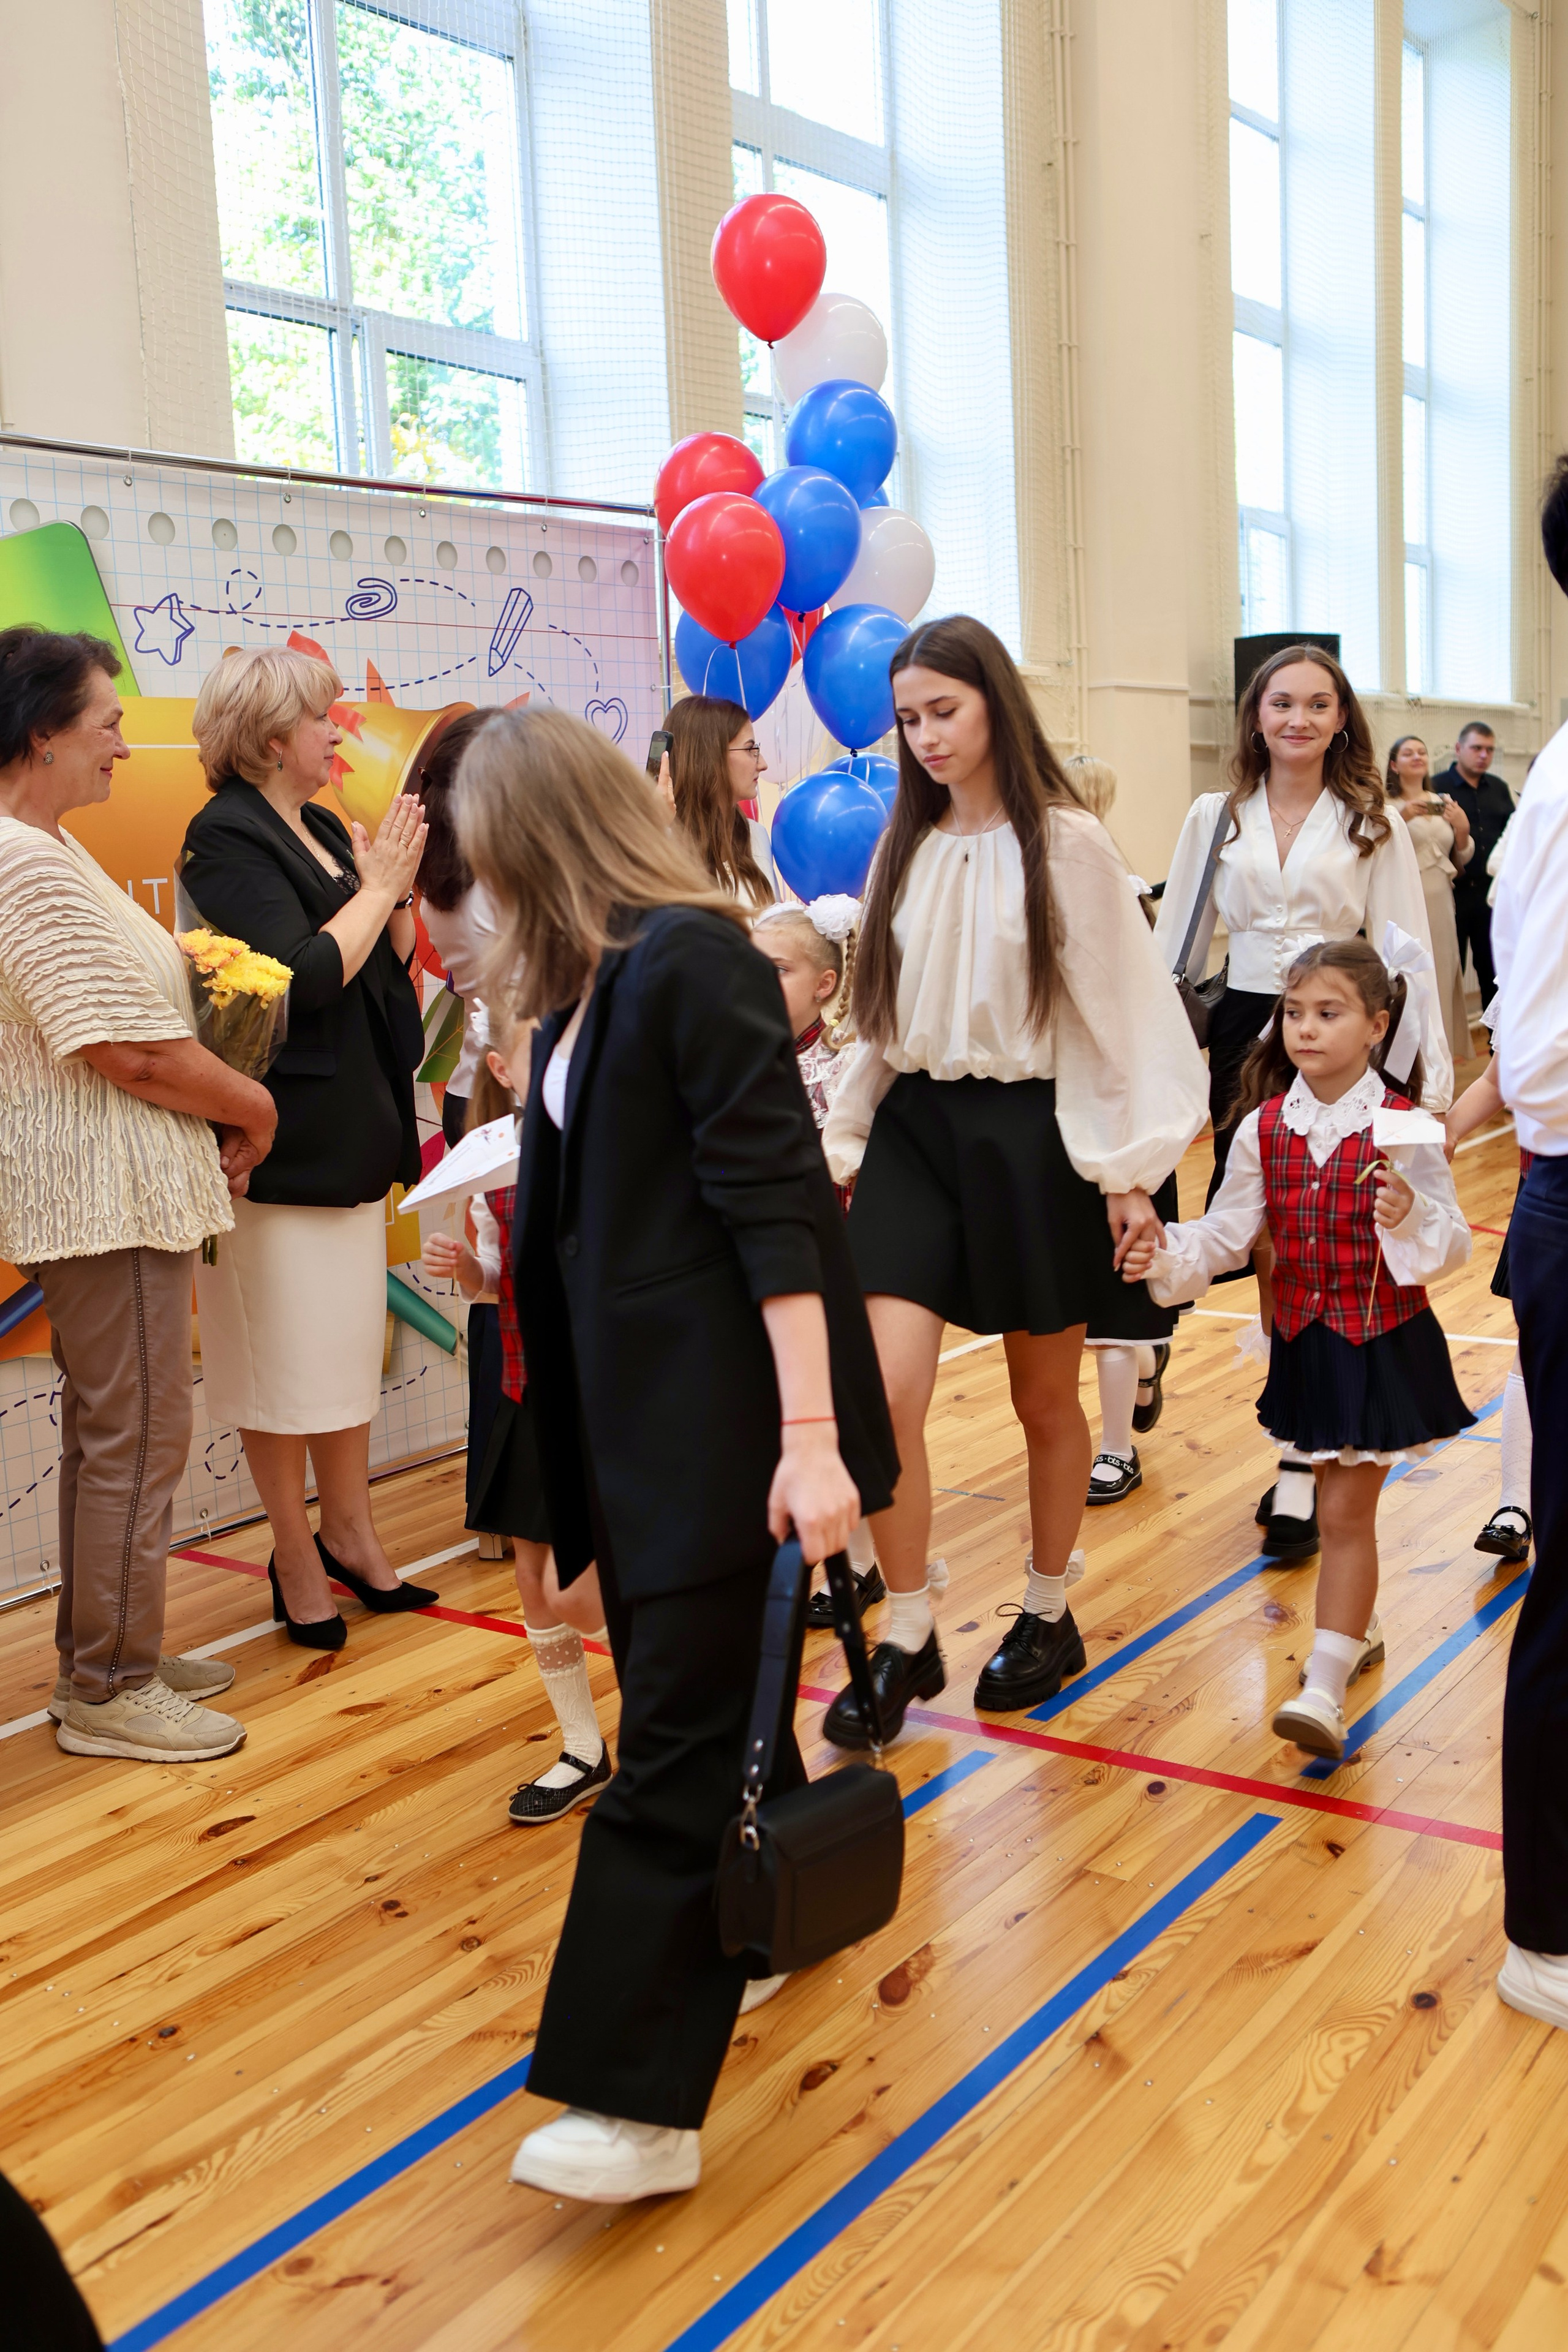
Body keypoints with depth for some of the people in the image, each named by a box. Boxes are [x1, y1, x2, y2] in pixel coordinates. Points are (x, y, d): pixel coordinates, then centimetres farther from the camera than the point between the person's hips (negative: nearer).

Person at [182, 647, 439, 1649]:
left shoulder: (325, 831, 13)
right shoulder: (228, 837, -12)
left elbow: (394, 958, 14)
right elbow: (309, 974, -21)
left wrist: (396, 882, -2)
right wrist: (378, 885, -11)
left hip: (353, 1131, 8)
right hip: (281, 1143, -8)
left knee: (349, 1340, 14)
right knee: (285, 1352, 2)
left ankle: (350, 1534, 27)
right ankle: (296, 1558, 15)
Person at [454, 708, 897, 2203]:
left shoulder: (693, 963, -17)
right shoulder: (587, 980, 9)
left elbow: (774, 1205, -21)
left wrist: (810, 1436, -24)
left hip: (719, 1410, -8)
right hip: (633, 1407, 8)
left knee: (675, 1740, -3)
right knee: (696, 1699, 18)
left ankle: (638, 2106, 5)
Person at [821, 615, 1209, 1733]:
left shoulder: (1065, 843, -7)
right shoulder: (906, 846, 7)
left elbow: (1118, 1013, -6)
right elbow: (881, 1015, 12)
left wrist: (1127, 1171, -9)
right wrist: (841, 1141, 9)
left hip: (1033, 1133, -3)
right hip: (917, 1125, 4)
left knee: (1047, 1399, 10)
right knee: (885, 1392, -9)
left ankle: (1048, 1616, 31)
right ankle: (909, 1640, 7)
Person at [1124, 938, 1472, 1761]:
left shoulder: (1401, 1128, -13)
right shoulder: (1265, 1128, -1)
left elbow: (1452, 1242, -13)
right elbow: (1226, 1232, 1)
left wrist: (1411, 1218, -34)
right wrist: (1167, 1256, -17)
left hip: (1381, 1345, -4)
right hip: (1303, 1342, 5)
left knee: (1345, 1512, -4)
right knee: (1337, 1500, 19)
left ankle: (1324, 1689, -1)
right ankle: (1358, 1631, 40)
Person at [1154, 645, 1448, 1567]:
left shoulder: (1372, 823, 3)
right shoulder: (1216, 817, 8)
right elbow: (1174, 946, 10)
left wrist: (1432, 1079, -7)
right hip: (1245, 1037, 2)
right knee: (1266, 1254, 4)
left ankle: (1305, 1468, 1)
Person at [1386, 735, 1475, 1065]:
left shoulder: (1445, 802, 14)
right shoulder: (1387, 806, -2)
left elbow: (1461, 859, 17)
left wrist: (1463, 829, 0)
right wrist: (1401, 820, -24)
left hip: (1440, 903, 5)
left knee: (1443, 973, 6)